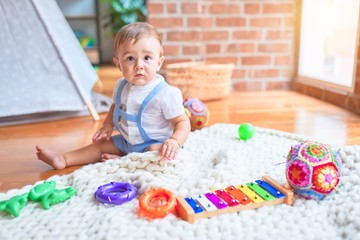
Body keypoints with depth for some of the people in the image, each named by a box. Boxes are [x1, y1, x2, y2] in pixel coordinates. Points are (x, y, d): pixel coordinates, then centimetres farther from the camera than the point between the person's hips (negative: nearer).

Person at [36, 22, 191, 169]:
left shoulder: (166, 93, -24)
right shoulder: (121, 86, -3)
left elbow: (183, 121, -19)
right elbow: (116, 105, 19)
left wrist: (175, 141, -36)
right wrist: (108, 124, 5)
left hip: (155, 144, -6)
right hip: (127, 141, 7)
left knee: (156, 153, -36)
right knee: (101, 144, 12)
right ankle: (63, 160, 20)